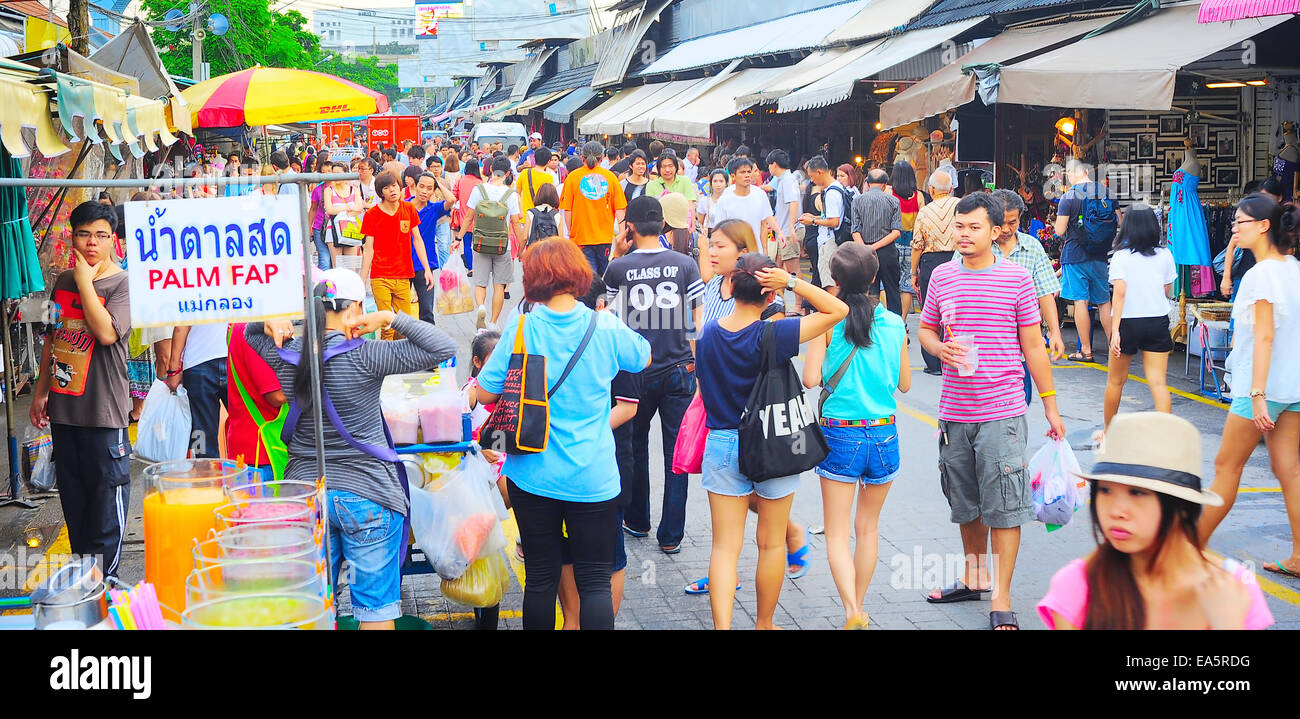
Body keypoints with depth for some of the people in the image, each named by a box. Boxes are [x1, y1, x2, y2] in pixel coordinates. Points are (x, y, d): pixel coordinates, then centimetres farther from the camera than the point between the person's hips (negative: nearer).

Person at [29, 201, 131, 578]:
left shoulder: (122, 284, -8)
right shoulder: (63, 281, 11)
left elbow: (107, 332, -24)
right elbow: (51, 339, 19)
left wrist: (85, 282, -17)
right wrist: (41, 392, 19)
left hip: (103, 409, -6)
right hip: (63, 406, 6)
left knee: (107, 490, -2)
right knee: (71, 492, 13)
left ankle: (105, 580, 8)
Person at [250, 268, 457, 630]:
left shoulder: (287, 355, -1)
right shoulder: (365, 356, -16)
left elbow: (250, 332, 22)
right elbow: (443, 347, -18)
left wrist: (271, 325, 1)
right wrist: (390, 318, -13)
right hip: (367, 495, -5)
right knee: (376, 605, 3)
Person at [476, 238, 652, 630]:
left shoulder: (520, 329, -9)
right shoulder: (606, 328, -8)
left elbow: (485, 393, -4)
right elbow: (644, 357, 14)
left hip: (533, 477, 1)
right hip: (592, 478, -1)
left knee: (541, 578, 12)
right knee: (595, 581, 4)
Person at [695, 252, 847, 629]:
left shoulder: (707, 333, -6)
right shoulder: (773, 335, -17)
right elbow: (838, 310, -16)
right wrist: (792, 282, -17)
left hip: (722, 445, 3)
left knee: (725, 546, 4)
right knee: (771, 543, 15)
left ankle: (722, 625, -9)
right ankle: (764, 623, 28)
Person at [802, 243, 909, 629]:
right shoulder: (894, 324, -1)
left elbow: (811, 379, -12)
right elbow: (904, 383, 8)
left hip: (839, 434, -3)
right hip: (883, 434, 3)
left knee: (837, 533, 2)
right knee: (868, 528, 18)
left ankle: (851, 610, -16)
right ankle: (859, 608, 28)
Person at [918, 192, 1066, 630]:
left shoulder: (1016, 278, -3)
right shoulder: (942, 277, 6)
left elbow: (1032, 345, 1)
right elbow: (925, 329, 17)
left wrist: (1050, 406, 3)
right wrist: (940, 348, -7)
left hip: (1001, 413, -4)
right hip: (954, 412, 4)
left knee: (1004, 506, -4)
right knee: (966, 503, 16)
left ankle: (1001, 599, 3)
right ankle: (974, 576, 35)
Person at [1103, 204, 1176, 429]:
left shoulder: (1121, 256, -8)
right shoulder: (1165, 255, 1)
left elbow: (1120, 292, -16)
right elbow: (1167, 291, 7)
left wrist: (1115, 330, -19)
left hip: (1128, 322, -2)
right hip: (1157, 322, 2)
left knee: (1115, 381, 14)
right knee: (1158, 382, -1)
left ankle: (1108, 433, 27)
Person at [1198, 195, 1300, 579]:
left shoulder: (1262, 273, -16)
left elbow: (1264, 336, -21)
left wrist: (1257, 393, -22)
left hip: (1262, 384, -8)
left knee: (1226, 466, 4)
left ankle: (1195, 544, 16)